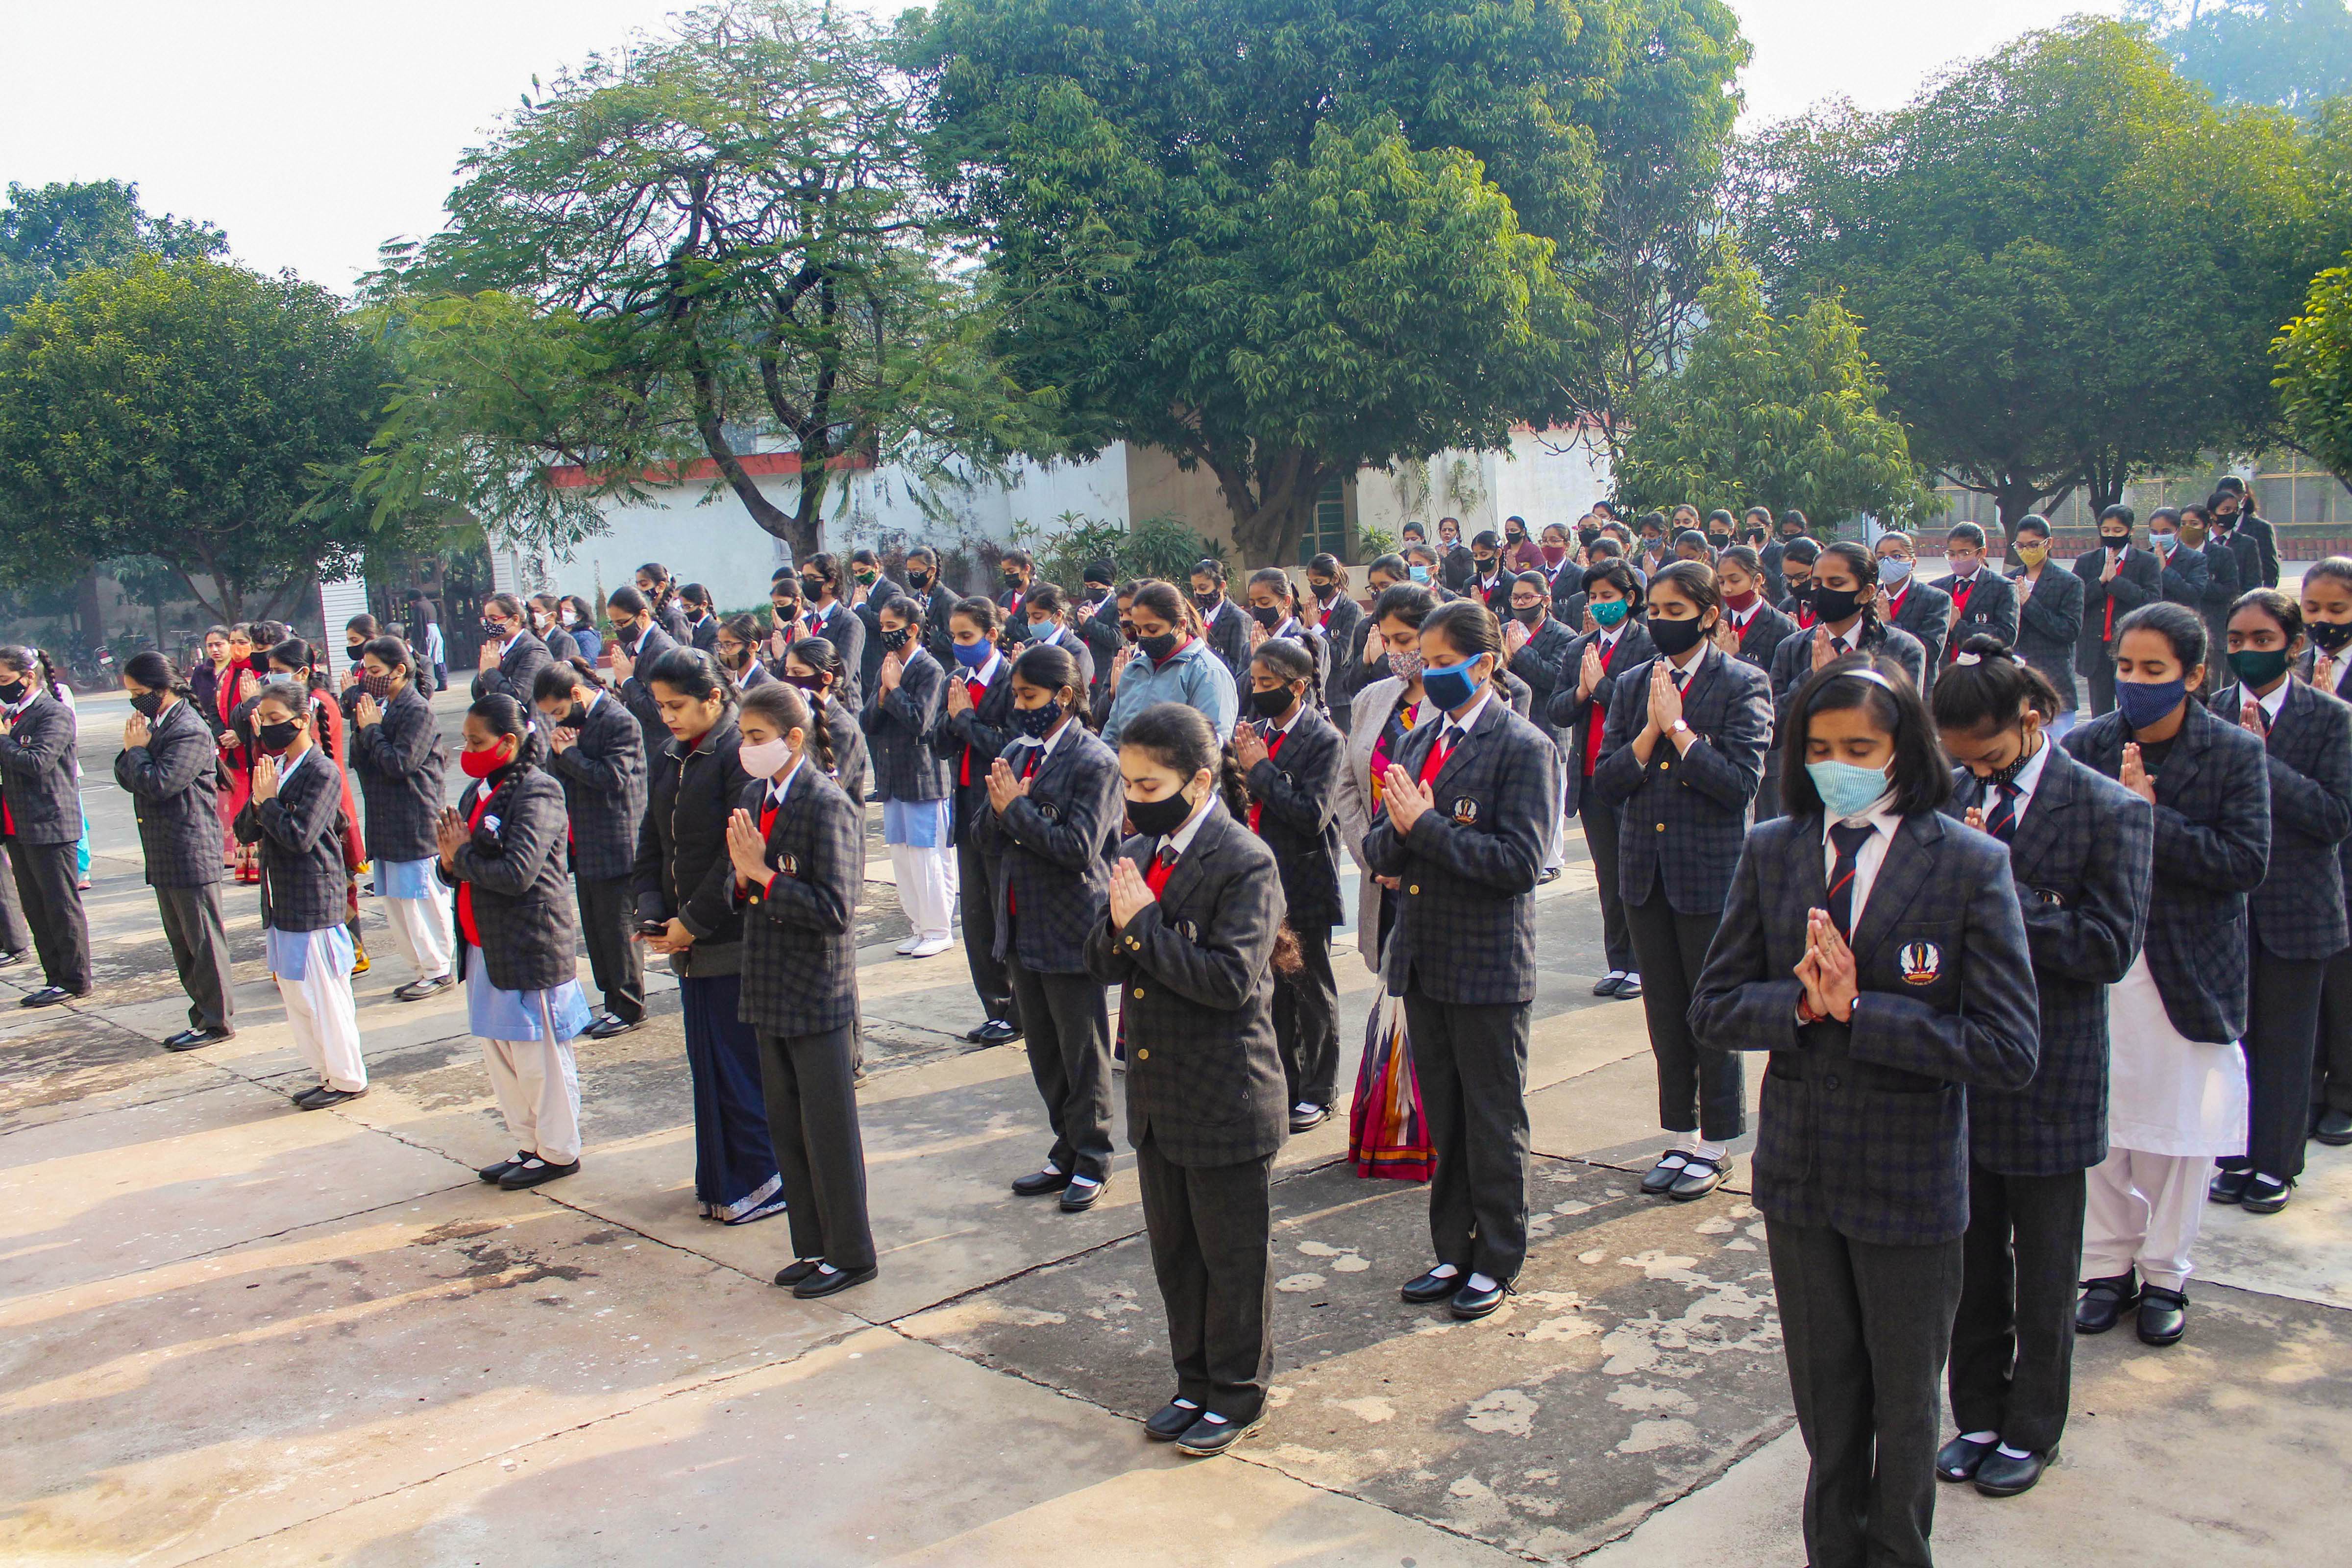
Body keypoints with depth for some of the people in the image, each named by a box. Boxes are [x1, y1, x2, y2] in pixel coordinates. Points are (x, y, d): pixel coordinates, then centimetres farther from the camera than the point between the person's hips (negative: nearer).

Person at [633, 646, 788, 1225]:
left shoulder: (740, 754, -13)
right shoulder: (668, 762, 13)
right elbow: (652, 847, 15)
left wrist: (694, 921, -15)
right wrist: (652, 916, -1)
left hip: (734, 939, -8)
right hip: (689, 941, 8)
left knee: (740, 1065, -2)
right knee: (707, 1064, 13)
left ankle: (761, 1181, 11)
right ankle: (721, 1181, 23)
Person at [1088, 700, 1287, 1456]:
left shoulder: (1245, 863, -17)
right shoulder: (1137, 854, 6)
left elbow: (1231, 977, -26)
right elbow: (1101, 963, 7)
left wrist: (1145, 925, -23)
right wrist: (1118, 924, -15)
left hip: (1226, 1101, -7)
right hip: (1156, 1095, 7)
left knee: (1233, 1255, 8)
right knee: (1174, 1250, 18)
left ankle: (1236, 1393, 25)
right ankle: (1196, 1381, 35)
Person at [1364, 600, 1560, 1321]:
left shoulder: (1524, 747, -10)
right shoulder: (1419, 742, 10)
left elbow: (1519, 861, -20)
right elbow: (1380, 851, 9)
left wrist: (1427, 826, -20)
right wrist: (1397, 831, -14)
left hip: (1488, 965, -6)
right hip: (1423, 960, 7)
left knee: (1494, 1123, 6)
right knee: (1444, 1120, 16)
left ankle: (1496, 1265, 20)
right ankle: (1453, 1253, 29)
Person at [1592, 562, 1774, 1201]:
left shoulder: (1744, 685, -7)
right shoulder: (1632, 686, 6)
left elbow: (1741, 782, -18)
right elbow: (1606, 783, -1)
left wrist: (1679, 728, -17)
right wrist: (1651, 731, -13)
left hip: (1712, 873, -5)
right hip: (1646, 873, 5)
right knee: (1665, 1016, 14)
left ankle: (1716, 1146, 21)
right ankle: (1680, 1137, 28)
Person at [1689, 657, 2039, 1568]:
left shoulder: (1972, 866, -13)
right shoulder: (1771, 853, -2)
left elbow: (2007, 1051, -18)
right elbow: (1714, 1010, -2)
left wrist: (1857, 1011, -24)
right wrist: (1801, 1003, -21)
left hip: (1910, 1180, -3)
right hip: (1798, 1173, 3)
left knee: (1905, 1407, 17)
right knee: (1824, 1400, 19)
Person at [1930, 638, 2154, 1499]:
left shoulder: (2109, 810, -11)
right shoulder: (1954, 797, 1)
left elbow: (2110, 947, -18)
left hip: (2049, 1081, -4)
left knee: (2042, 1281, 13)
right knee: (1973, 1269, 17)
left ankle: (2030, 1428, 30)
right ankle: (1978, 1416, 34)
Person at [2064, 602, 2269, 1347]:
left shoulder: (2235, 754, -6)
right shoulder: (2084, 746, -1)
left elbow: (2247, 863, -16)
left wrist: (2149, 819, -22)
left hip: (2190, 975, -1)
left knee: (2180, 1132, 9)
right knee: (2101, 1127, 9)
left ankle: (2164, 1272, 26)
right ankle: (2108, 1265, 25)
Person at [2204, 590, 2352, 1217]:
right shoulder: (2210, 713, 2)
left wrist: (2260, 759, -21)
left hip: (2297, 906, -2)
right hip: (2224, 902, 2)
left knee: (2284, 1042, 8)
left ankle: (2276, 1164, 23)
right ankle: (2237, 1157, 26)